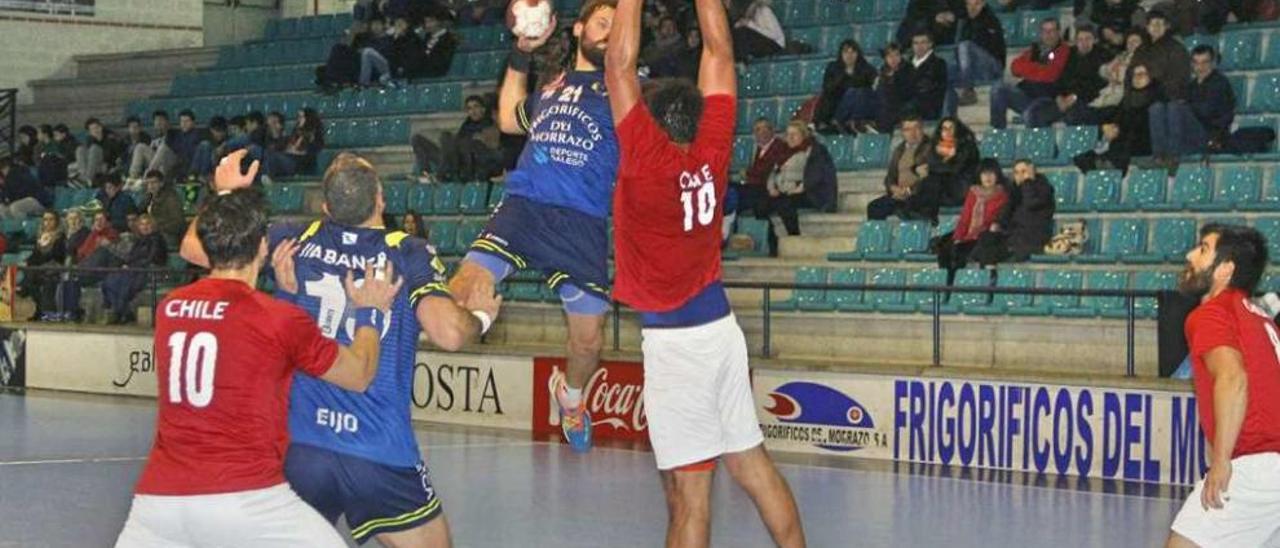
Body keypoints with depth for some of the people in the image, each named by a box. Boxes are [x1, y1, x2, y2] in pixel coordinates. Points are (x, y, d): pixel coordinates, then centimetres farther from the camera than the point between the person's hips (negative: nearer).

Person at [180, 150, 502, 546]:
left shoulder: (296, 240, 4)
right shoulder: (410, 254, -3)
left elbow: (194, 246, 11)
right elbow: (448, 334, -16)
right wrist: (480, 317, 5)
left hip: (294, 449, 2)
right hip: (382, 454, -2)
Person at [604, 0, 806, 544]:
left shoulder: (647, 157, -17)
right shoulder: (713, 149, -4)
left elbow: (619, 62, -14)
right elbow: (719, 50, 4)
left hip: (673, 338, -6)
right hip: (719, 324, 6)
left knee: (688, 486, -5)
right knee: (750, 459, 13)